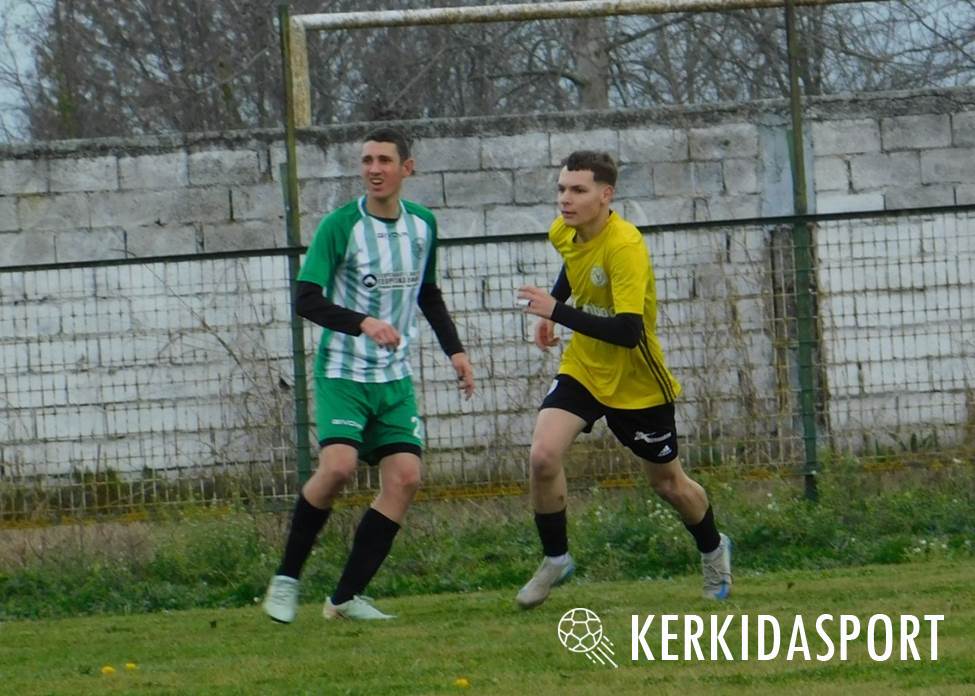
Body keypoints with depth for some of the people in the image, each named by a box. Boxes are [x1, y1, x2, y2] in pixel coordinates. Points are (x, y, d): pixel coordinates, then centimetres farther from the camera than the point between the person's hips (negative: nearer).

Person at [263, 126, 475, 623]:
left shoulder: (423, 225, 6)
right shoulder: (340, 226, -12)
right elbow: (306, 300, -18)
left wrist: (454, 350, 17)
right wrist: (363, 323, -31)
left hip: (394, 376, 5)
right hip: (342, 372, -5)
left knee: (405, 477, -8)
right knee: (338, 466, -24)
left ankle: (347, 597, -2)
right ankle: (286, 578, -6)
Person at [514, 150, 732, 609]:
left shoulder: (625, 247, -29)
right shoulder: (564, 232, -7)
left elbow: (628, 332, -37)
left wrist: (557, 312, -39)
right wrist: (552, 309, 10)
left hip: (637, 383, -5)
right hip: (582, 369, 5)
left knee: (667, 481, 14)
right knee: (543, 455, -19)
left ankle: (713, 551, 44)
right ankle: (554, 560, 1)